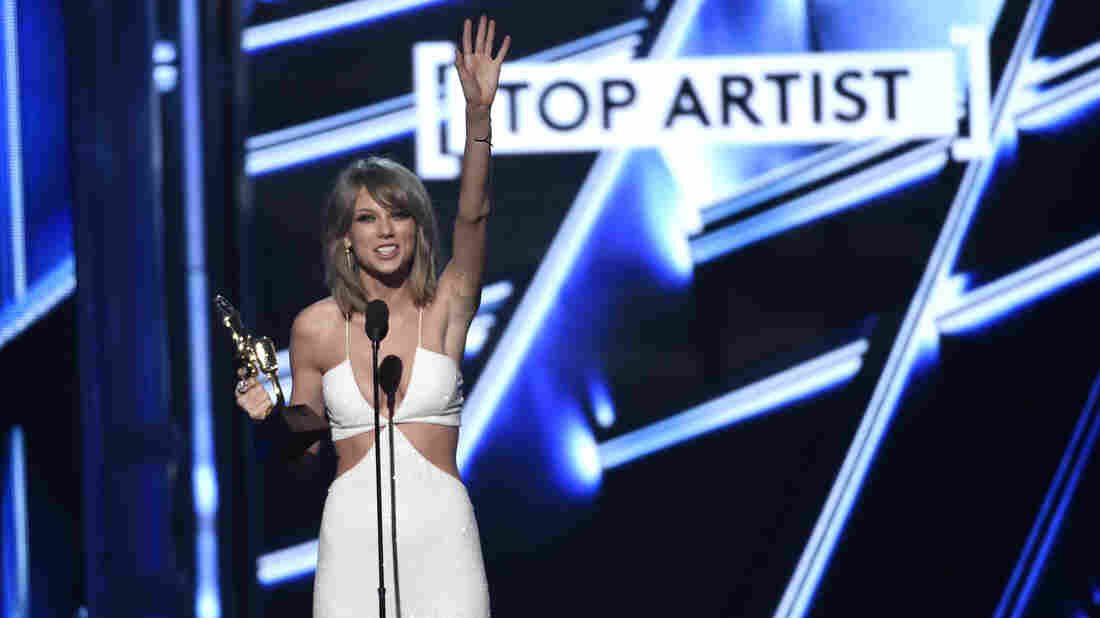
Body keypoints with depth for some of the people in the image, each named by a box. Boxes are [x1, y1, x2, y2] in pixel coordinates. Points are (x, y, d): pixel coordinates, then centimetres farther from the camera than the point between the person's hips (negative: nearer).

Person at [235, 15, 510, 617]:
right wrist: (272, 411, -8)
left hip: (441, 528, -1)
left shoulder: (445, 306, 1)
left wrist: (478, 112, -28)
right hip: (353, 528, 1)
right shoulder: (316, 326, 3)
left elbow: (472, 218, -16)